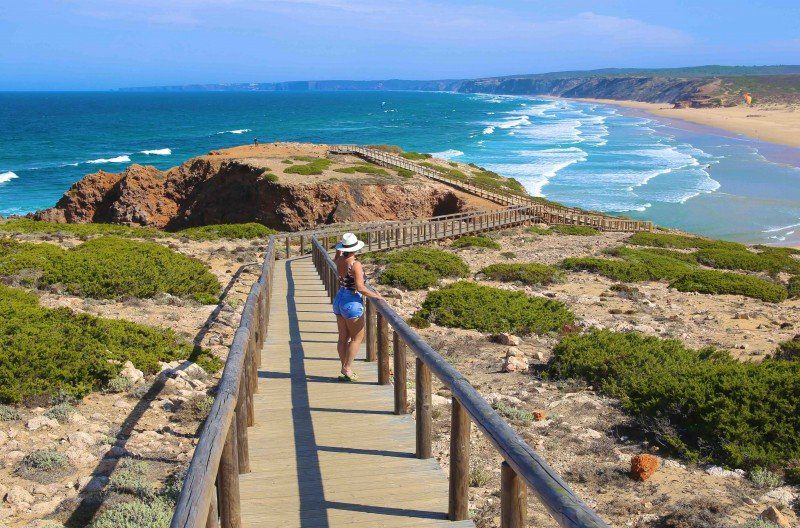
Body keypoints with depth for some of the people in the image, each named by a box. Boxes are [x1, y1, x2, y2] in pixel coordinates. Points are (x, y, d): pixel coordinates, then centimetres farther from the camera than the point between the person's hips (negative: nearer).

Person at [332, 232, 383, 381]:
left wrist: (339, 250, 23)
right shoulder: (355, 265, -21)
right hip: (352, 302, -8)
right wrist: (375, 295, -15)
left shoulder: (339, 261, 0)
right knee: (357, 338, 5)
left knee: (343, 338, 13)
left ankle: (344, 368, 19)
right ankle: (347, 368, 4)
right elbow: (360, 288, -24)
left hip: (339, 299, 8)